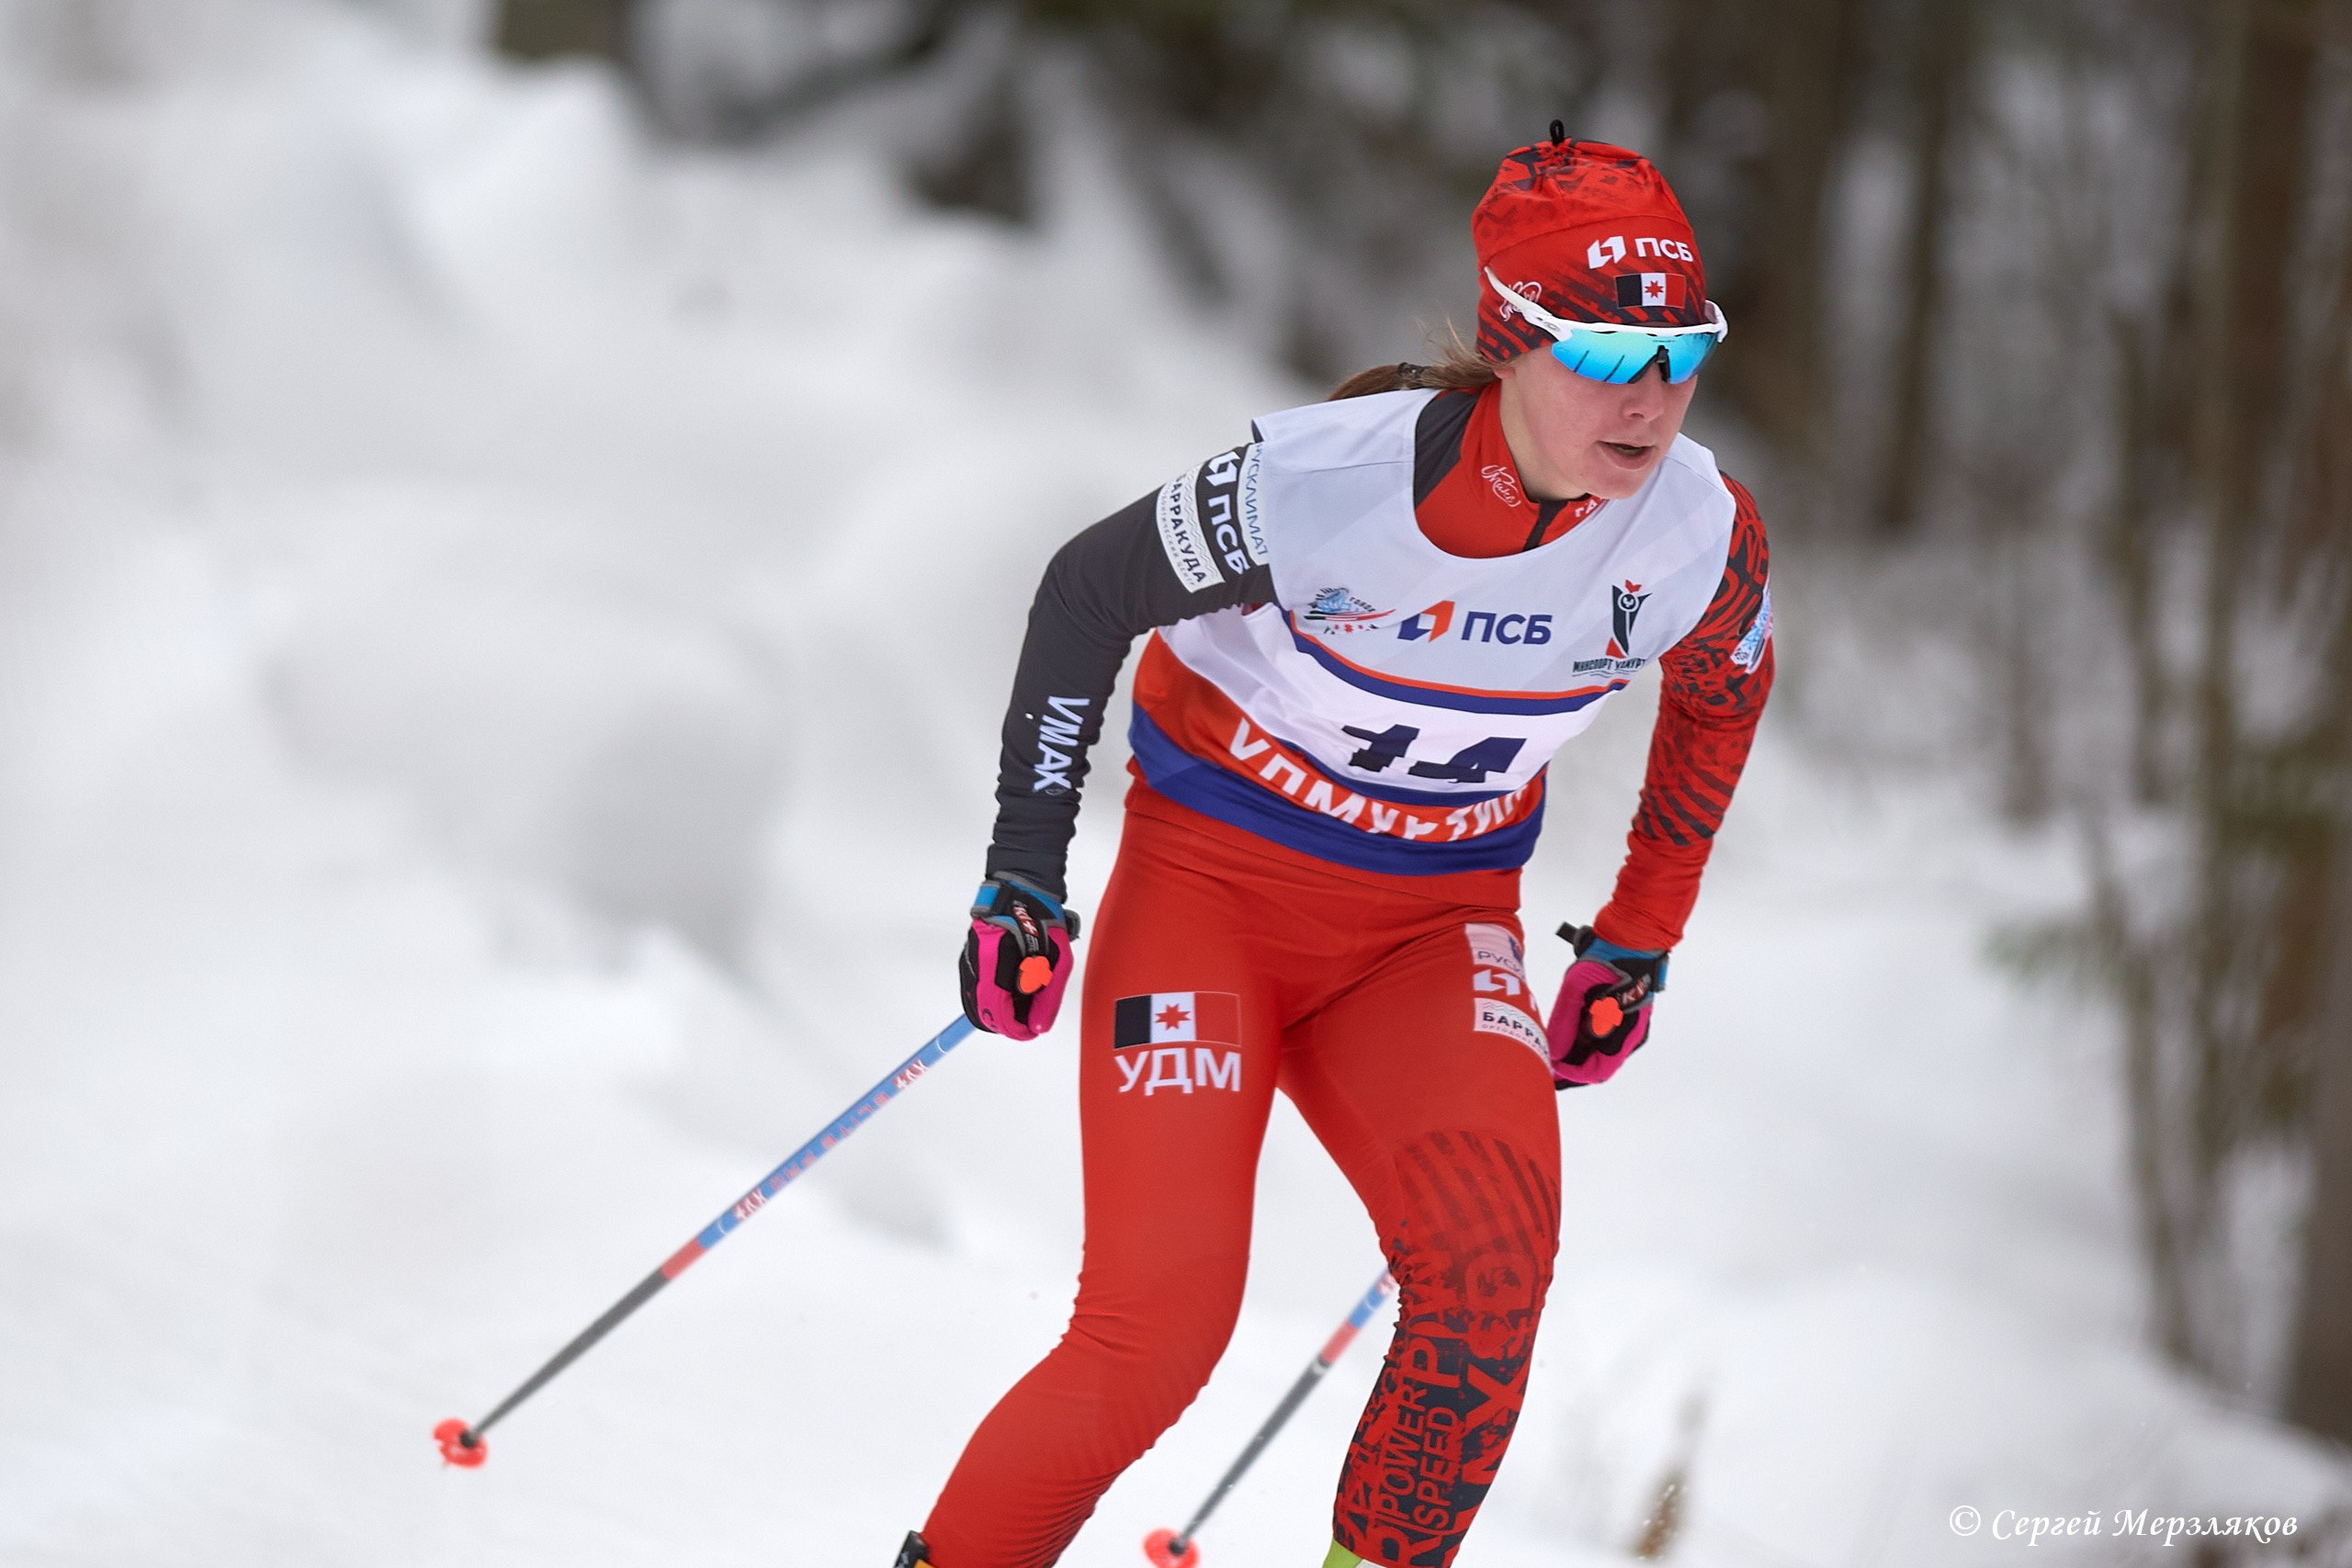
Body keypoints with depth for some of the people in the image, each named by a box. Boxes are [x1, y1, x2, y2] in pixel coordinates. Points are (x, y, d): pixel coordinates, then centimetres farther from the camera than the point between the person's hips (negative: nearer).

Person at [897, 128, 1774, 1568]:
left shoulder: (1703, 538, -15)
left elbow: (1721, 696, 10)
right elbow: (1090, 593, -9)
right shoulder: (1331, 476, -26)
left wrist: (1638, 948, 14)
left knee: (1493, 1261, -26)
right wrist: (1023, 882, -9)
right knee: (1159, 1327, -16)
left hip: (1436, 924, 3)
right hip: (1214, 878, -3)